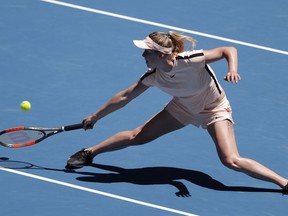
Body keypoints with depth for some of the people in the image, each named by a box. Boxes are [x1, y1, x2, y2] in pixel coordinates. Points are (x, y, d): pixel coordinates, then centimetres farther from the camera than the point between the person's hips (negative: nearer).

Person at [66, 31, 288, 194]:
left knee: (231, 160, -23)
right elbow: (124, 97, -7)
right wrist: (95, 117, -1)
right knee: (137, 136, 6)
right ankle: (89, 153, 27)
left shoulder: (190, 60, -36)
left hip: (215, 110, -5)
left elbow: (229, 50, -27)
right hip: (183, 107, 5)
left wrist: (232, 70, -47)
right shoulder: (154, 76, -20)